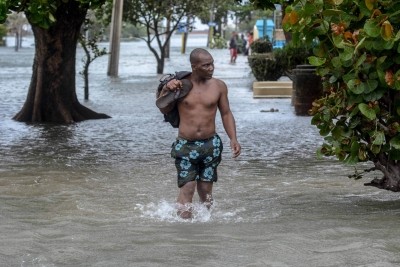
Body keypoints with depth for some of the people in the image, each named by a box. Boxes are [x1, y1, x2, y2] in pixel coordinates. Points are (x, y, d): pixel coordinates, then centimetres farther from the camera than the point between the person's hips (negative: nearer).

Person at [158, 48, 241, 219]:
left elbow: (226, 114, 9)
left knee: (205, 190, 7)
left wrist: (233, 139, -2)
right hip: (185, 145, -2)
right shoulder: (180, 84, -2)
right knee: (187, 188, -10)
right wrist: (166, 89, -15)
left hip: (210, 145, 2)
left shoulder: (219, 86, 2)